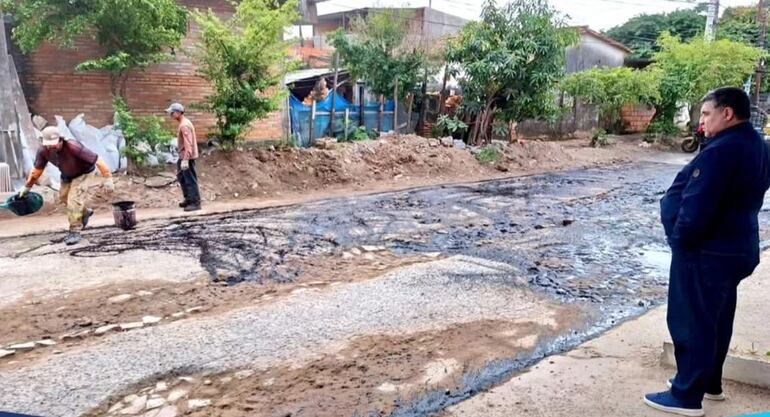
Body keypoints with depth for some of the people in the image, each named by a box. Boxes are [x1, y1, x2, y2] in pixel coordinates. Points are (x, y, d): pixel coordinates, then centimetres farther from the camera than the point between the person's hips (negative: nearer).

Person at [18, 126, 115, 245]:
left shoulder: (73, 147, -38)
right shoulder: (43, 151, -19)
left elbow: (97, 160, -36)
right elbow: (37, 169, -1)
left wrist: (108, 178, -36)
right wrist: (27, 186, 7)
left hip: (84, 174, -7)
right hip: (67, 176, 7)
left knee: (74, 200, -14)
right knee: (63, 197, 15)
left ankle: (75, 232, -2)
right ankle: (85, 212, 42)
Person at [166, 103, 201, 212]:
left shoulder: (184, 125, -19)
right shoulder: (184, 123, 13)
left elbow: (188, 144, -24)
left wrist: (185, 160, -26)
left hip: (187, 157, -11)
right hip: (183, 156, 11)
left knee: (190, 180, -5)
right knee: (181, 176, 19)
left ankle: (195, 203, 2)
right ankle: (188, 199, 29)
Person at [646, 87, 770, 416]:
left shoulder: (721, 151, -24)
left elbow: (696, 207, -25)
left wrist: (681, 240, -13)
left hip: (706, 252, -10)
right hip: (736, 248, 10)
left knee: (692, 323, 2)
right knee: (716, 320, 21)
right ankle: (709, 383, 36)